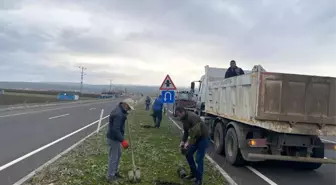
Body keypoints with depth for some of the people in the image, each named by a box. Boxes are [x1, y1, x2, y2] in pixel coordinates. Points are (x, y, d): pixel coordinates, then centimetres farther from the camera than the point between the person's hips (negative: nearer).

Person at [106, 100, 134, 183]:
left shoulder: (119, 110, 4)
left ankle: (115, 172, 37)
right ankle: (110, 176, 16)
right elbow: (115, 129, -32)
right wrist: (123, 140, -31)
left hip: (116, 137, 11)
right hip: (113, 138, -11)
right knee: (113, 157, 2)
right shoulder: (118, 114, -29)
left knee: (118, 154, 23)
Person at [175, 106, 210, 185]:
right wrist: (183, 141, 0)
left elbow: (196, 132, -33)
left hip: (203, 138, -9)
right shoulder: (184, 119, 0)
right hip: (195, 137, 9)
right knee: (188, 154, 9)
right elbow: (186, 131, 11)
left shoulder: (192, 117, -30)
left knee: (199, 159, -8)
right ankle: (193, 173, 25)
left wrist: (188, 142, -27)